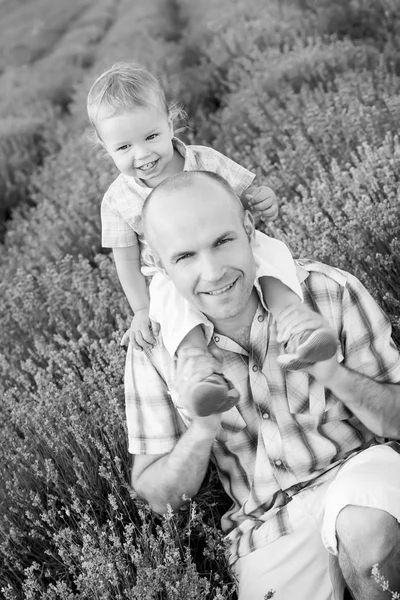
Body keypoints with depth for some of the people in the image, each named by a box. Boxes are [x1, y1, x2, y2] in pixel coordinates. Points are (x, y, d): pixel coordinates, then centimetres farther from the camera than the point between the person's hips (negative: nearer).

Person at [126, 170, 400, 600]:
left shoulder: (328, 291, -14)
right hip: (268, 531, 1)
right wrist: (203, 428, -26)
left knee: (365, 529, -33)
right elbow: (159, 497, -5)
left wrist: (332, 373, -27)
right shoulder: (155, 345, -9)